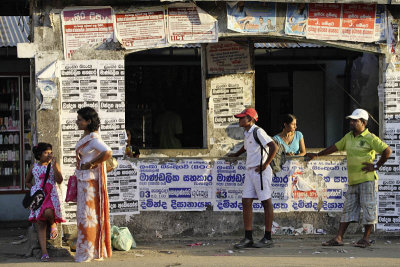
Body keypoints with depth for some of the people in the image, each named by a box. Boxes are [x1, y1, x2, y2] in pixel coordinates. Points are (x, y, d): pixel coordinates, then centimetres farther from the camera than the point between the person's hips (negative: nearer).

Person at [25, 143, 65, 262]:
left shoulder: (54, 165, 9)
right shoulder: (34, 167, 14)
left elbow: (59, 181, -5)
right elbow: (27, 182, 27)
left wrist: (53, 166, -10)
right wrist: (34, 189, 8)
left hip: (51, 195, -2)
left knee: (48, 212, -34)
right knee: (40, 224, -9)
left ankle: (53, 224, 3)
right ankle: (44, 252, -12)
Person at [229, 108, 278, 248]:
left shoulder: (258, 132, -11)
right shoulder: (247, 134, 16)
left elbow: (274, 147, -21)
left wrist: (265, 165, -19)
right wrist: (236, 154, 50)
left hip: (260, 172, -9)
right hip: (249, 171, 9)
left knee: (266, 202, -2)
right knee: (246, 202, 3)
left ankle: (267, 238, 1)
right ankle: (248, 238, 5)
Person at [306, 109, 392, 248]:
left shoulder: (370, 138, -7)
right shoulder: (348, 137, 15)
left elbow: (387, 151, -11)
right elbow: (335, 147, 26)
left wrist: (376, 166, -10)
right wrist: (317, 155, 28)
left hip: (366, 179, -7)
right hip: (352, 180, 7)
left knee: (368, 207, -3)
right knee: (348, 208, 7)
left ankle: (366, 238, 4)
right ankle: (338, 238, 6)